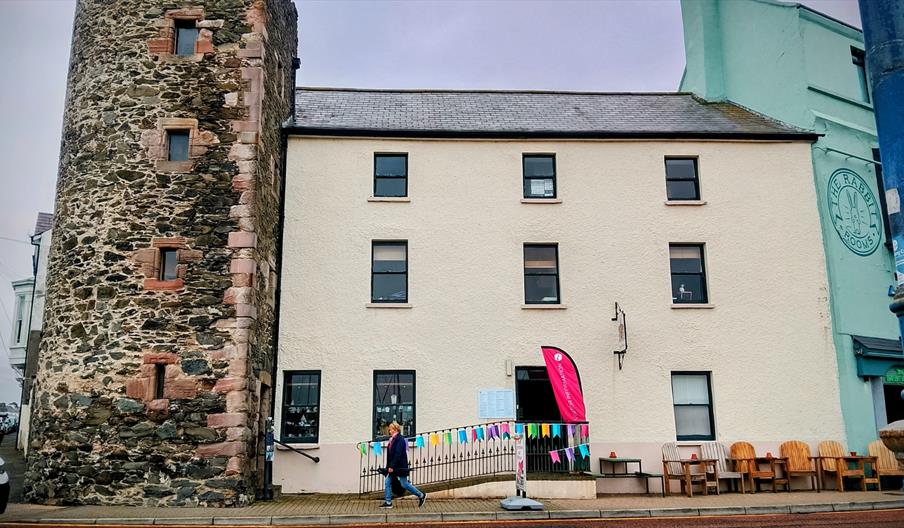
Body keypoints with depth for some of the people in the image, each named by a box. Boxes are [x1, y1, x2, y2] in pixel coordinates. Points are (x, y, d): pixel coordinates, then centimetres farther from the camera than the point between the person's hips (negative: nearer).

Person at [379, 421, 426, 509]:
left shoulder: (400, 439, -18)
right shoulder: (393, 439, 11)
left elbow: (397, 454, -23)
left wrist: (392, 466, -24)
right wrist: (389, 466, 15)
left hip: (400, 466, -9)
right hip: (393, 466, 9)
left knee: (404, 484, -2)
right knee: (388, 482, 5)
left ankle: (421, 495, 11)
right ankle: (388, 502, 10)